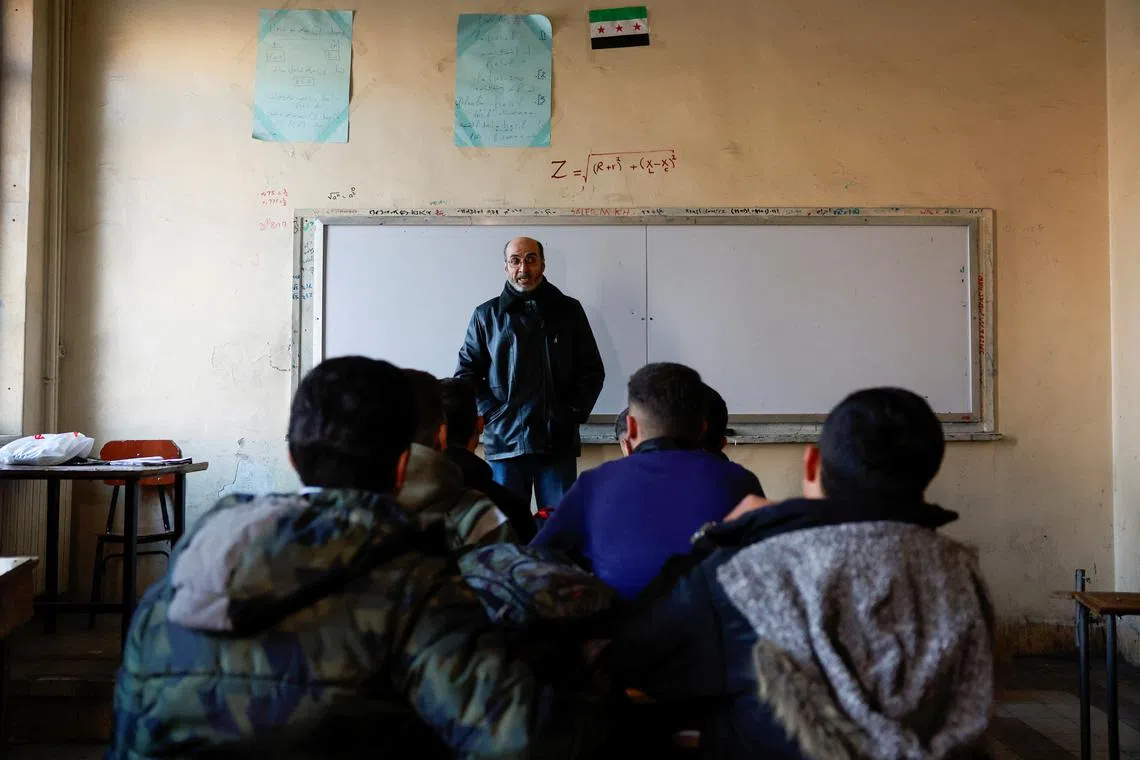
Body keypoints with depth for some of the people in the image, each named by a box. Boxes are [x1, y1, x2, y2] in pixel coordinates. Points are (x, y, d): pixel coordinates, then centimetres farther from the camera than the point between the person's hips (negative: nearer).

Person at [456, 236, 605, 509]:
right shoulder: (487, 315, 8)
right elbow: (466, 374, 7)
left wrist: (574, 414, -2)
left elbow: (593, 370, 10)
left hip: (559, 442, 0)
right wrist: (492, 415, -6)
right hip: (505, 443, 0)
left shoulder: (569, 311, 10)